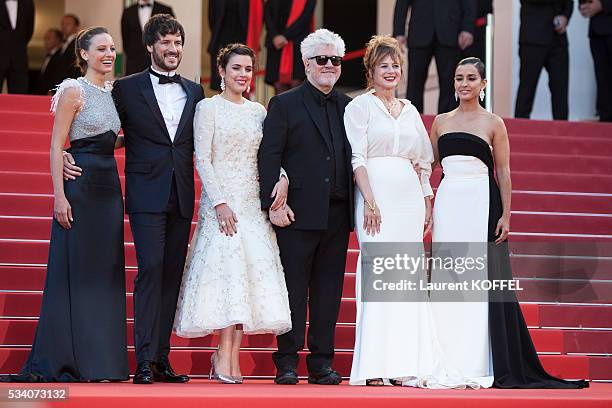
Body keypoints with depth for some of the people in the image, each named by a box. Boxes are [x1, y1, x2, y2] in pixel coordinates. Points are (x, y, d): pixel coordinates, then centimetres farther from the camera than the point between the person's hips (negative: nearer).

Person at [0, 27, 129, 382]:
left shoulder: (111, 93, 15)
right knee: (74, 270, -5)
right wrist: (60, 196, -18)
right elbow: (57, 145, -11)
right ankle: (65, 361, 1)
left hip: (109, 184, 8)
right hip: (80, 184, -8)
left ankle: (100, 359, 12)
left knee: (106, 271, 7)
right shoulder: (73, 91, -6)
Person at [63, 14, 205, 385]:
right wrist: (69, 156, -13)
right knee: (150, 269, -14)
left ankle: (162, 358, 10)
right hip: (147, 195, -4)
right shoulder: (127, 89, 2)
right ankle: (145, 361, -14)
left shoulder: (195, 92, 14)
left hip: (182, 197, 4)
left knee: (173, 275, 5)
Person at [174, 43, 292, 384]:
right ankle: (226, 355, -11)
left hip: (254, 202, 5)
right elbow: (202, 159, -6)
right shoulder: (209, 108, -1)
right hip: (222, 200, -5)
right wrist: (220, 203, -15)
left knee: (253, 271, -2)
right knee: (230, 269, -13)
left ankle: (230, 356, 0)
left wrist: (282, 177, -8)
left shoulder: (258, 110, 14)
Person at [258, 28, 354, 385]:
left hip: (337, 214, 4)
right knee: (293, 287, 0)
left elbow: (356, 158, 13)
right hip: (298, 212, -4)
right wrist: (273, 203, -13)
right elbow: (269, 157, -4)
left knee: (329, 289, 7)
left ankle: (322, 362, 13)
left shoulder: (349, 107, 14)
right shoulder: (284, 105, 2)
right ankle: (287, 362, 6)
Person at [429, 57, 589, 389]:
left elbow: (503, 172, 2)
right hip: (448, 203, 3)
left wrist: (506, 216, -5)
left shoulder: (493, 123, 3)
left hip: (482, 204, -3)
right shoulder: (441, 122, 13)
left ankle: (480, 364, 1)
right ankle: (449, 361, 7)